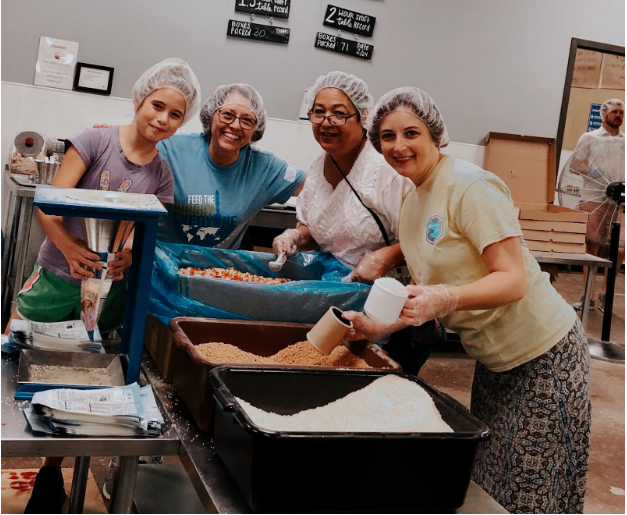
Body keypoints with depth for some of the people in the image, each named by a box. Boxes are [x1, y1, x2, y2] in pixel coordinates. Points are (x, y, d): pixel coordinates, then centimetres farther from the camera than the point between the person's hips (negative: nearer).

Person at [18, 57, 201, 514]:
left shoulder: (162, 175, 3)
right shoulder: (96, 141, -8)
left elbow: (146, 232, -2)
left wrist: (126, 255, -25)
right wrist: (73, 250, -32)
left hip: (108, 289, 3)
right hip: (57, 277, -2)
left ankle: (51, 475, 28)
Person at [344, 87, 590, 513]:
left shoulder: (470, 187, -19)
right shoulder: (412, 205, 8)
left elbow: (513, 280, -24)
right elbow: (424, 295, 11)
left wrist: (445, 299, -38)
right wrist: (378, 326, -3)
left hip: (542, 356, -8)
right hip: (495, 361, 9)